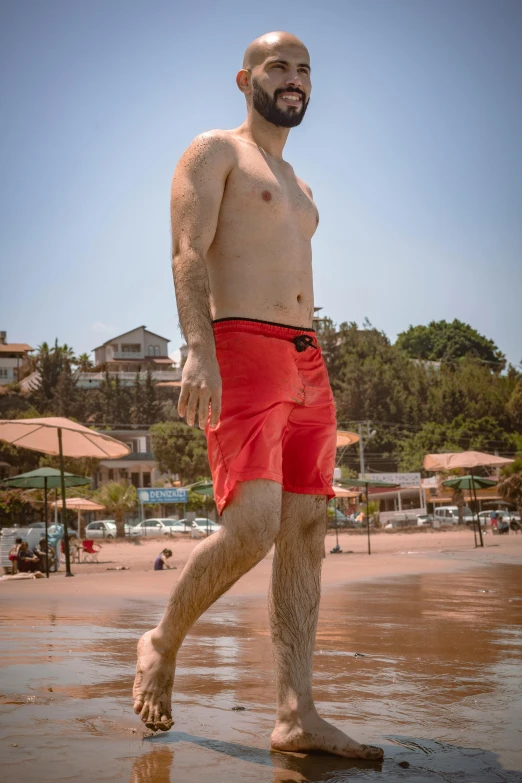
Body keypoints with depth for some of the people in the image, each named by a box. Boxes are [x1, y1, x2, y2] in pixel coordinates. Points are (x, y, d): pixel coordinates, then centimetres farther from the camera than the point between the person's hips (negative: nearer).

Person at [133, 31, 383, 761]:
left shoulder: (297, 184, 28)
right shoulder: (214, 151, 6)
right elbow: (189, 254, -9)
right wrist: (199, 351, -24)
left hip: (307, 363, 8)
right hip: (241, 354, -8)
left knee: (306, 532, -3)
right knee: (252, 529, -20)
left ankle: (297, 717, -5)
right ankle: (162, 644, 6)